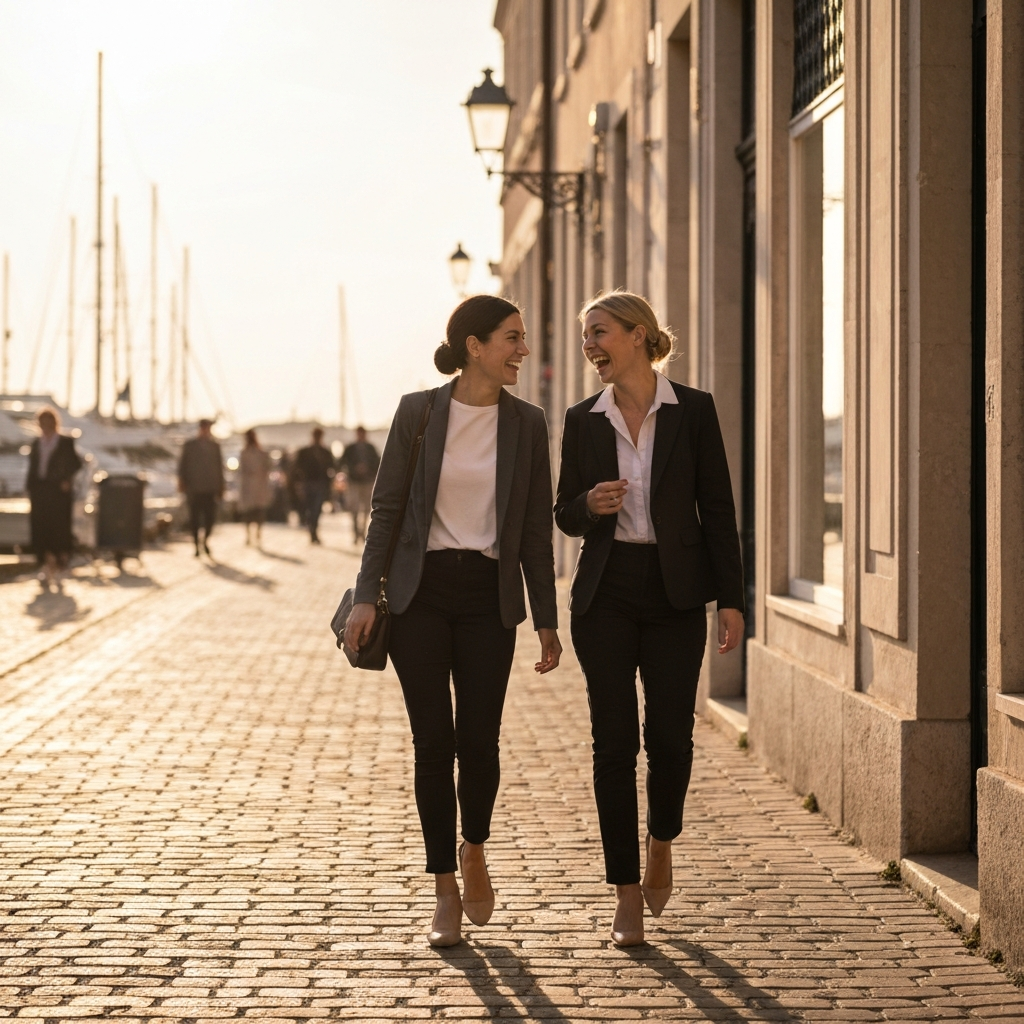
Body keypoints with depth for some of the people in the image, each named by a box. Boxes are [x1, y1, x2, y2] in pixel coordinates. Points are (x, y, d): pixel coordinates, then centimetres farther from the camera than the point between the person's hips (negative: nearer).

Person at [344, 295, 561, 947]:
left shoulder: (527, 423, 3)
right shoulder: (418, 412, -2)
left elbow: (536, 528, 6)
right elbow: (387, 508, 2)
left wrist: (546, 619, 5)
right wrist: (367, 596, -5)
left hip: (488, 597, 1)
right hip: (422, 592, -1)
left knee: (479, 740, -4)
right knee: (433, 742, -1)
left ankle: (474, 850, 27)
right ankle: (447, 893, 11)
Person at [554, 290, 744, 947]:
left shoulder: (693, 411, 0)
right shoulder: (584, 420, 6)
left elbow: (717, 507, 0)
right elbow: (565, 515, 12)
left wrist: (731, 599, -4)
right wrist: (591, 505, -12)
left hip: (676, 595, -1)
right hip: (607, 596, 2)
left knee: (670, 736, -4)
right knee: (615, 741, -2)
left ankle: (662, 842, 29)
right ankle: (628, 898, 4)